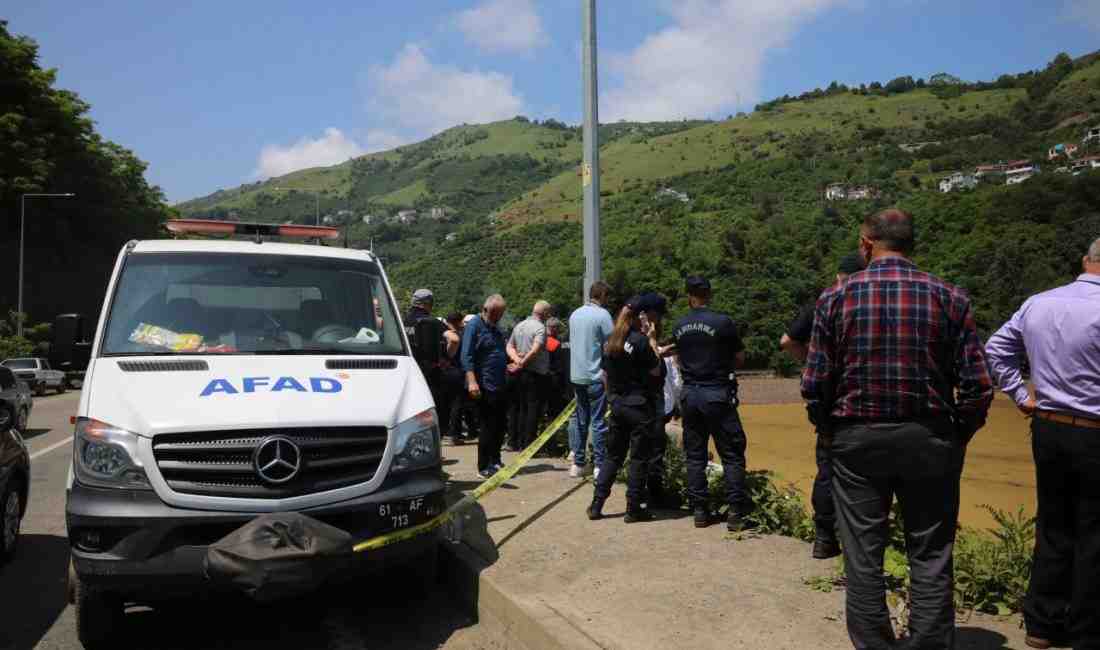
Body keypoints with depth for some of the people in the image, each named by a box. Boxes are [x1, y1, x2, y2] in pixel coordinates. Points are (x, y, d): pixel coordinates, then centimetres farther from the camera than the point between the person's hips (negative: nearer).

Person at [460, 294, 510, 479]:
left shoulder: (496, 329, 19)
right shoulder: (474, 326, -7)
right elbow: (467, 356, -16)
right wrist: (472, 382, -25)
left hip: (499, 386, 8)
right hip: (485, 387, -8)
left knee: (500, 425, 13)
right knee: (488, 427, -4)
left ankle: (495, 461, 26)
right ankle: (484, 467, 5)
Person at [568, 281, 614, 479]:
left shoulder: (575, 314, 10)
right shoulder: (602, 315, -11)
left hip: (576, 375, 7)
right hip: (595, 376, -7)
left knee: (581, 420, 14)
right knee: (598, 422, -1)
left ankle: (578, 464, 18)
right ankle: (600, 466, 1)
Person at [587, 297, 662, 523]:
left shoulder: (611, 341, 5)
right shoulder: (640, 340, -15)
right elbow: (655, 371, -9)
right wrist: (652, 340, -3)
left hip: (617, 405, 6)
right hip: (639, 406, -6)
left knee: (613, 455, 15)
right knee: (639, 458, 4)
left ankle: (596, 504, 13)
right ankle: (634, 509, 9)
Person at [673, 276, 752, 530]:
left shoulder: (679, 327, 5)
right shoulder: (723, 322, -10)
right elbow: (740, 359, -1)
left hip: (689, 394, 5)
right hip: (717, 393, -5)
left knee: (695, 455, 11)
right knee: (731, 455, 2)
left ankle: (699, 510, 14)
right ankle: (736, 512, 1)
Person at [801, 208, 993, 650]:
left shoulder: (836, 297, -4)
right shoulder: (949, 297, -2)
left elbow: (814, 385, -6)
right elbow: (978, 386, -5)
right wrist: (956, 439, 9)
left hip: (857, 440, 0)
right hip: (930, 439, 1)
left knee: (863, 557, 9)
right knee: (930, 558, 9)